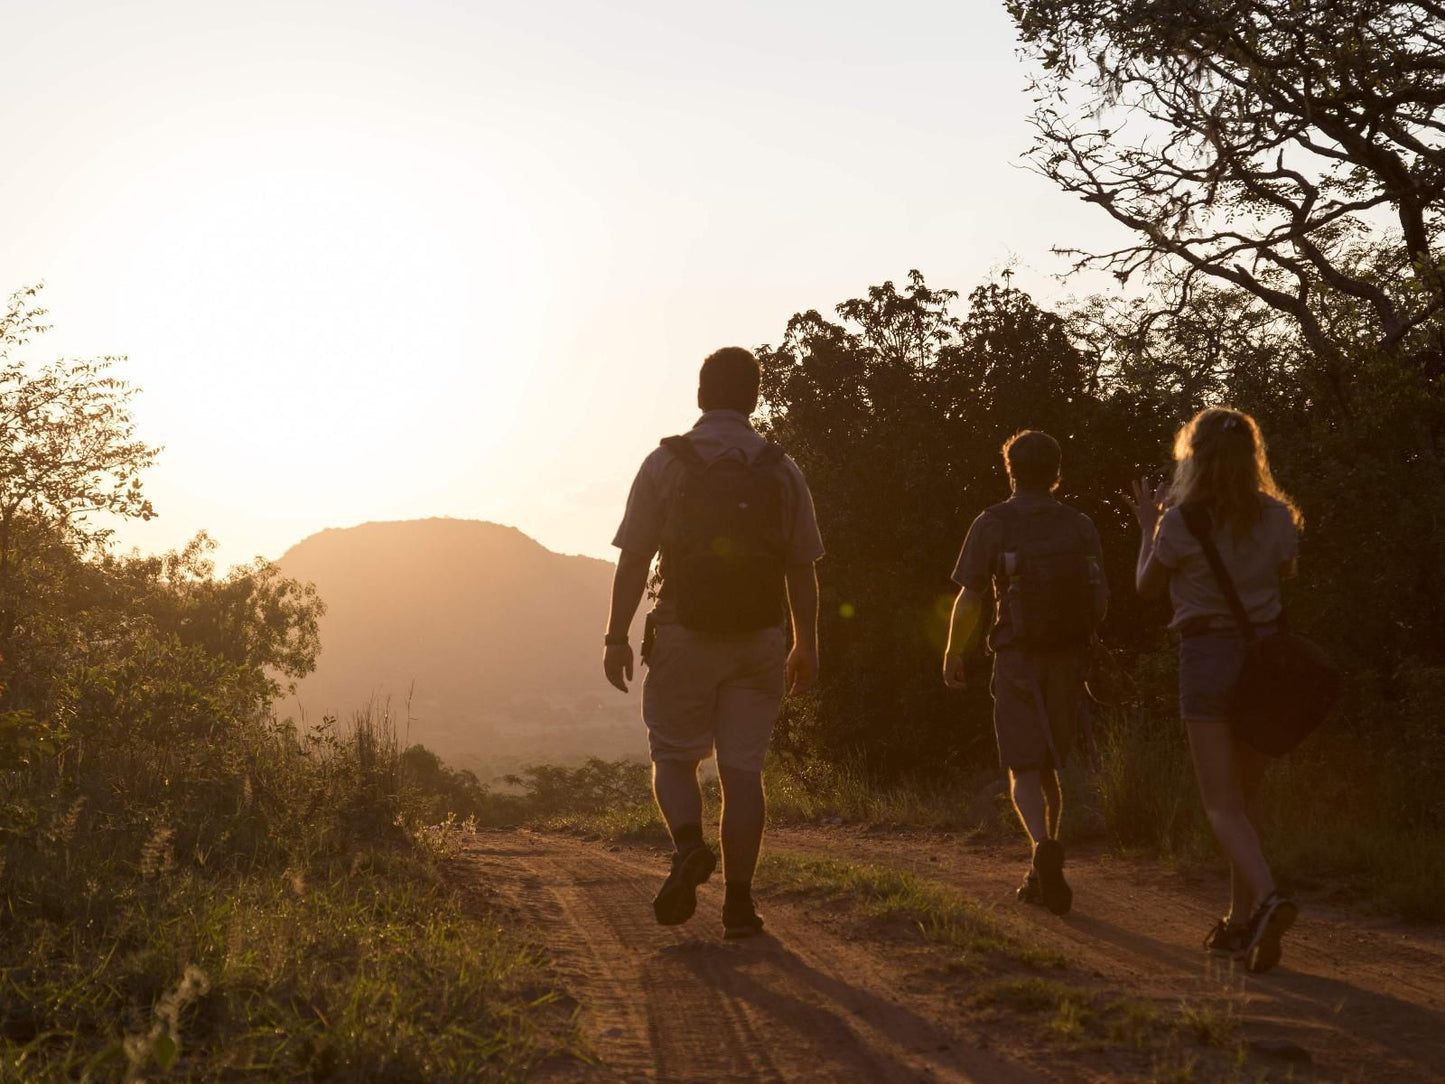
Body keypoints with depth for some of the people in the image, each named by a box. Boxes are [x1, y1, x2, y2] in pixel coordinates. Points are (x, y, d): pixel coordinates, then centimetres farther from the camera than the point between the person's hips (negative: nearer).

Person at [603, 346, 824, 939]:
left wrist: (616, 636, 1)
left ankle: (688, 847, -14)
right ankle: (738, 900, 3)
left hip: (684, 635, -2)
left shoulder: (666, 463, -3)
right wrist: (806, 645, 14)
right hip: (758, 639, 2)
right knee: (742, 767, 5)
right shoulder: (782, 471, 4)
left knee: (674, 757, 12)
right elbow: (802, 569, 6)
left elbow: (634, 559, -5)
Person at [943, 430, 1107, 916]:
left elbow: (968, 599, -7)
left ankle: (1044, 845, -28)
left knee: (1024, 770, -1)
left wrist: (953, 652, 7)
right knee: (1048, 766, 17)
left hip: (1017, 660, -3)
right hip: (1069, 659, 3)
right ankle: (1041, 874, 20)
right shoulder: (1081, 526, 3)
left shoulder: (992, 524, -5)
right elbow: (1100, 602, 4)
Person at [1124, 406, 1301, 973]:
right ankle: (1241, 921, 18)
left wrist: (1148, 526, 19)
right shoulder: (1277, 517, -1)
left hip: (1208, 655, -4)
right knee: (1243, 798, 16)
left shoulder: (1180, 523, -11)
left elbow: (1147, 586, 5)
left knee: (1223, 806, -5)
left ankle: (1268, 899, -29)